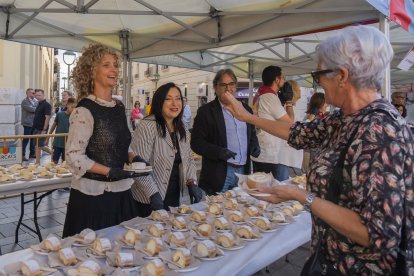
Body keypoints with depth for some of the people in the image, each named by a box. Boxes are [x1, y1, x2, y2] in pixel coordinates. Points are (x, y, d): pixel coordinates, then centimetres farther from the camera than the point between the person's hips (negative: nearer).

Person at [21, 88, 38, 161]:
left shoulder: (35, 101, 13)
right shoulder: (25, 101, -9)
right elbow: (31, 109, -19)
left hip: (34, 123, 7)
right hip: (28, 123, -7)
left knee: (33, 139, 12)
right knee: (26, 139, -4)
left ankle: (32, 153, 22)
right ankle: (22, 155, 3)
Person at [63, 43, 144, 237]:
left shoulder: (119, 107, 8)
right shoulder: (84, 111, -15)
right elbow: (74, 157, -16)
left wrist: (133, 158, 1)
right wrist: (110, 172, -22)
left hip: (121, 192, 7)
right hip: (93, 194, -7)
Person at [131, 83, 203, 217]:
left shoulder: (182, 129, 6)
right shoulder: (147, 126, -18)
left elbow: (188, 158, 14)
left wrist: (192, 182, 0)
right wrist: (153, 195, -23)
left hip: (174, 197, 7)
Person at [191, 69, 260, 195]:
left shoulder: (245, 109, 12)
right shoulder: (206, 111, -5)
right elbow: (196, 142, -8)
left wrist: (255, 146, 2)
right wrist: (218, 151, -23)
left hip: (244, 171, 5)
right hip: (219, 174, -5)